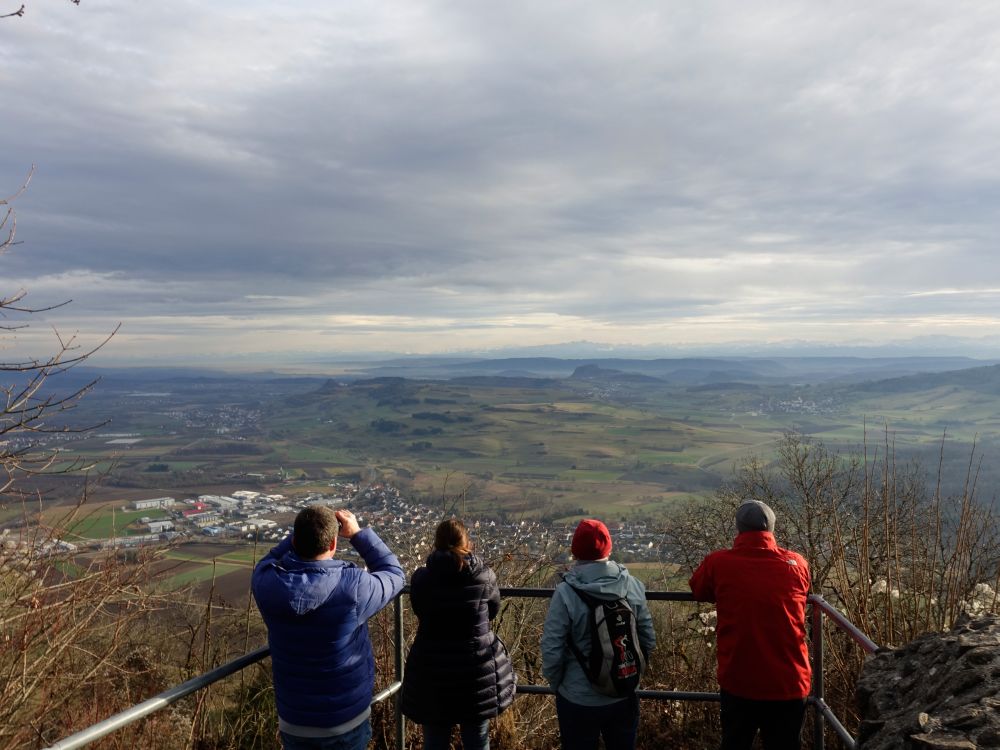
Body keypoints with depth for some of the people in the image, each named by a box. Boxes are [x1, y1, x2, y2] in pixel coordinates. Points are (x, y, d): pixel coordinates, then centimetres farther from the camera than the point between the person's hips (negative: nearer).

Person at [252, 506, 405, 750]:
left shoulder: (267, 582, -19)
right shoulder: (353, 586, -27)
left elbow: (270, 560, 7)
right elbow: (394, 575, -6)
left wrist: (304, 530, -2)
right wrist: (358, 534, -6)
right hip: (347, 720, -2)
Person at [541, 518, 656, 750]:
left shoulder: (565, 593, -21)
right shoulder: (633, 585, -10)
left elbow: (552, 651, -16)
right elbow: (648, 640, -1)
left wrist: (557, 684, 3)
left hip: (579, 701, -3)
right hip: (624, 696, 3)